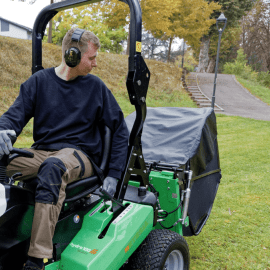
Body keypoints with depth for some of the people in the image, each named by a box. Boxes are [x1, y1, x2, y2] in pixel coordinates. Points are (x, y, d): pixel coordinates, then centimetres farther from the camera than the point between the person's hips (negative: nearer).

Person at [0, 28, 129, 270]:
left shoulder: (96, 86, 4)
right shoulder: (39, 81, 7)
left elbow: (120, 130, 6)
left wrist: (113, 174, -2)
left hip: (80, 153, -2)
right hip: (42, 151, 3)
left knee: (52, 167, -37)